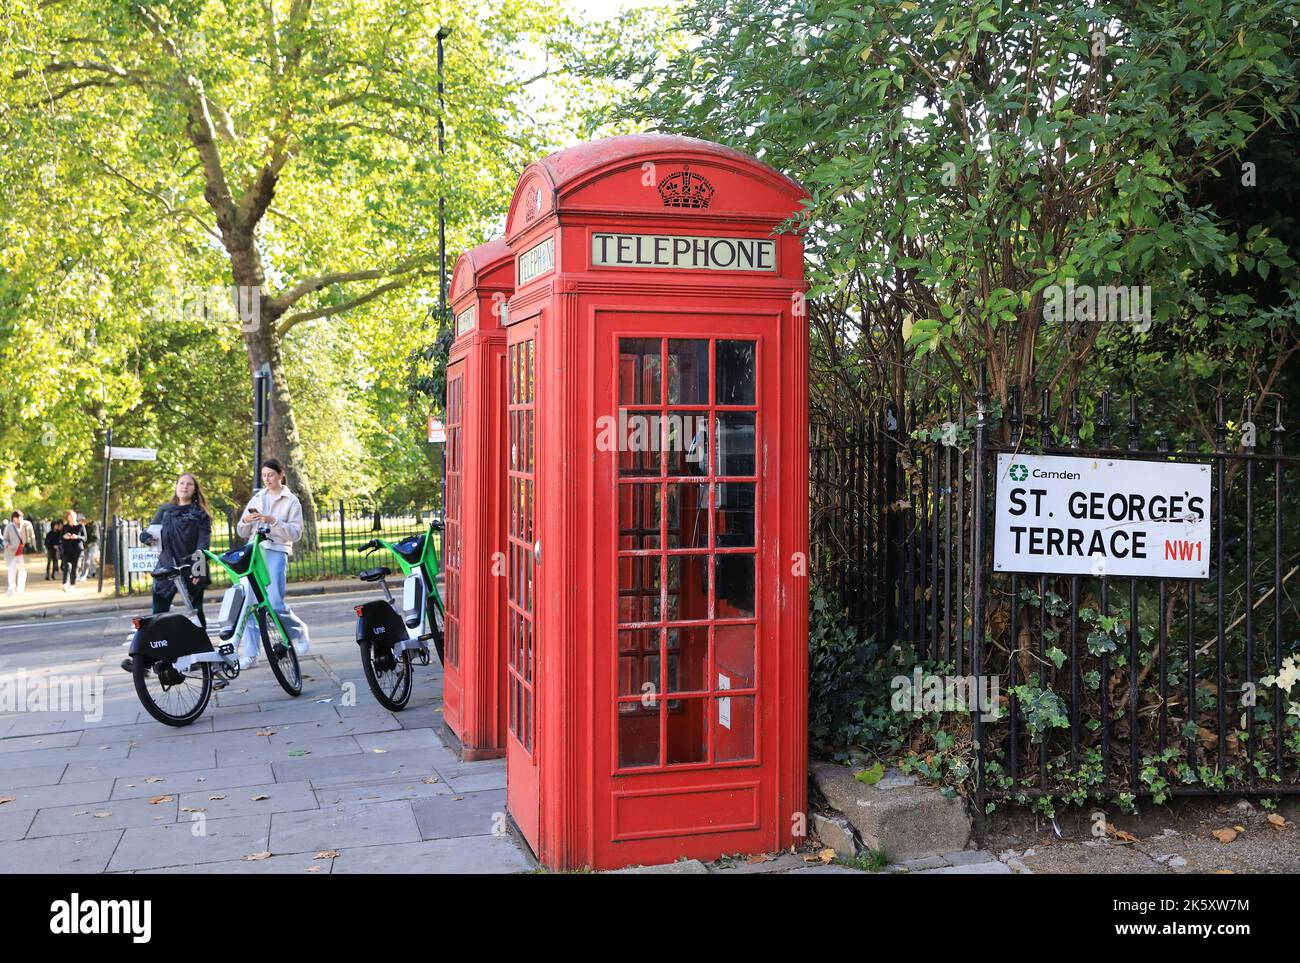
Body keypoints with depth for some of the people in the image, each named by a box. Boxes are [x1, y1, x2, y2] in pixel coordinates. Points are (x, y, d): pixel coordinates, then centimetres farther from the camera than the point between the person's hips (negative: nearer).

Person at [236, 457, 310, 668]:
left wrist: (273, 521, -16)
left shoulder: (291, 501, 7)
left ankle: (299, 631, 13)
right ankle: (250, 653, 1)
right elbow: (242, 532, 17)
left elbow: (295, 533, -3)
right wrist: (245, 521, -5)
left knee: (275, 603, -14)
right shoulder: (256, 499, 18)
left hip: (276, 552, -4)